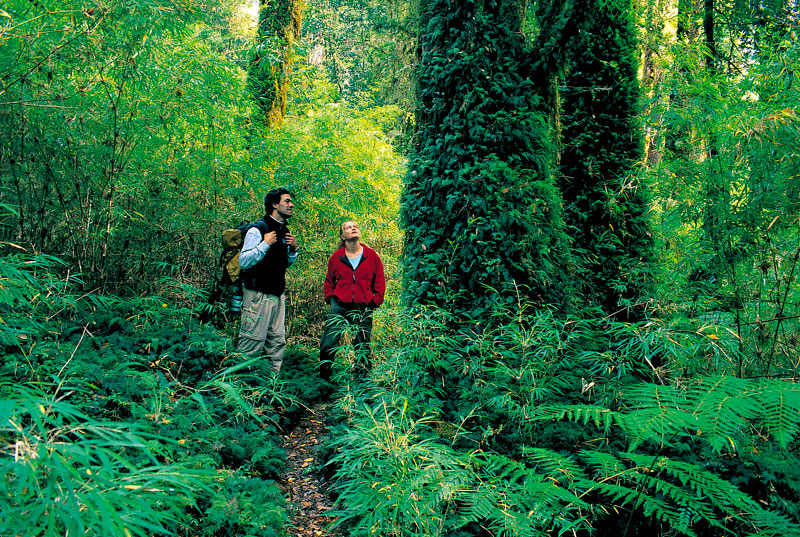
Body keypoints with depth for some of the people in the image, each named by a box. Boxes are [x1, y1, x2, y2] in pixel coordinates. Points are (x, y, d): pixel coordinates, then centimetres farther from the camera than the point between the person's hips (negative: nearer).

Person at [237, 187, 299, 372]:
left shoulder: (284, 231, 14)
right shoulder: (257, 229, -11)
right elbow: (243, 262, -17)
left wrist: (294, 249, 4)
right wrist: (265, 244, -21)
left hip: (278, 294, 8)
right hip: (258, 295, -8)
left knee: (277, 341, 11)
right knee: (252, 343, -6)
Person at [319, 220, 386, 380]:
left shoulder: (372, 256, 3)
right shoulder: (336, 257, 5)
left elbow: (380, 283, 10)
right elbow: (328, 281, 18)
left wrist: (374, 301, 1)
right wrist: (330, 298, 5)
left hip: (363, 310, -1)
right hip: (339, 307, 1)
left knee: (362, 348, 5)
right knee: (327, 346, -3)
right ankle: (324, 378, 17)